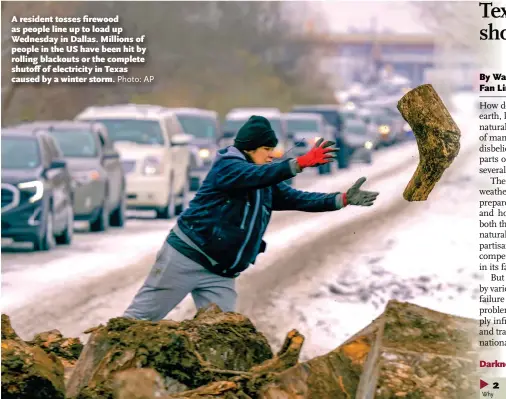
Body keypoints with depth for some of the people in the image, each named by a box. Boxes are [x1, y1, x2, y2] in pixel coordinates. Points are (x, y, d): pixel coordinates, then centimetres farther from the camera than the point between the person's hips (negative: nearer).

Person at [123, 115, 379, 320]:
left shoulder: (267, 186, 13)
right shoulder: (227, 167, -12)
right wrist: (302, 162, -42)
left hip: (221, 274, 8)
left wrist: (344, 199, -7)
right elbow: (257, 175, -31)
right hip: (186, 258, -8)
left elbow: (298, 199, 6)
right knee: (144, 315, -4)